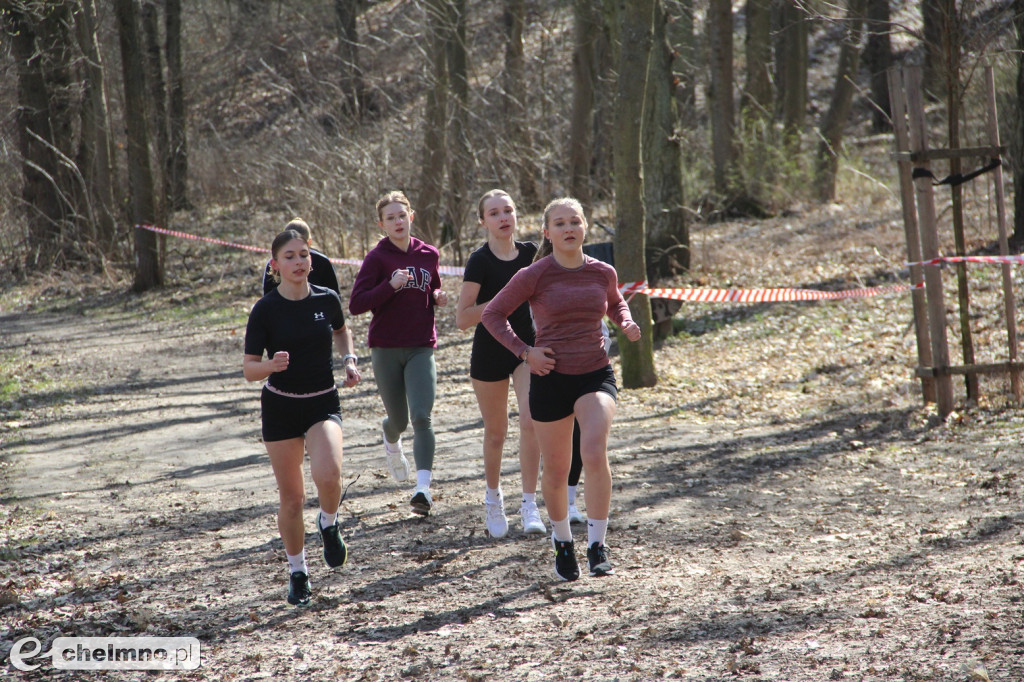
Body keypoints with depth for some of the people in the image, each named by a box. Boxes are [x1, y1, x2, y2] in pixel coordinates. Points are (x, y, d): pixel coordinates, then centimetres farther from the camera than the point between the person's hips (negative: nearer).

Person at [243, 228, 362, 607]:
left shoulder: (327, 300, -2)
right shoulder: (265, 310, -9)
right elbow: (249, 369, -8)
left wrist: (349, 359, 5)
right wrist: (271, 364, -29)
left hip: (323, 404, 1)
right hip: (280, 408, 0)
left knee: (328, 474, -27)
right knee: (291, 498, 3)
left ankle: (329, 525, 6)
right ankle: (297, 573, 23)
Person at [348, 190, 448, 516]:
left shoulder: (429, 255, 6)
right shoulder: (378, 258, -5)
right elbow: (356, 305, -11)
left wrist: (439, 297, 2)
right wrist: (391, 285, -23)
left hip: (421, 348, 1)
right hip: (386, 349, -1)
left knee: (421, 416, -15)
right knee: (399, 420, 10)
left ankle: (423, 488, -21)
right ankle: (391, 440, 47)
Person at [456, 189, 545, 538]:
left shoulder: (529, 252, 0)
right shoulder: (480, 261, -12)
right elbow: (463, 318, -18)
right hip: (489, 354, -2)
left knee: (531, 422, -15)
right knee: (496, 432, 10)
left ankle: (529, 504, -12)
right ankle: (493, 497, 33)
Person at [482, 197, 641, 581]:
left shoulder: (603, 273, 2)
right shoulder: (535, 276, -7)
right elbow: (492, 314, 2)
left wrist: (626, 324, 3)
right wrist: (523, 351, -9)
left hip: (596, 375, 1)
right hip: (551, 378, -1)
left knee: (595, 453, -23)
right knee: (556, 470, 9)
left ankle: (596, 545, -14)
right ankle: (562, 542, 34)